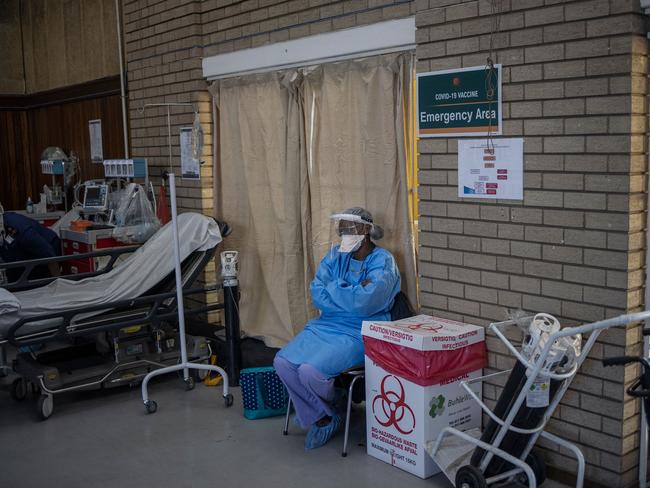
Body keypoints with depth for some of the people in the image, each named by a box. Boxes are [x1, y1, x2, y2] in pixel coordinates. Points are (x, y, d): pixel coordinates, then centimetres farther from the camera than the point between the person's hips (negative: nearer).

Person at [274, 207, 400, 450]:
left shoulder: (383, 261, -8)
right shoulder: (335, 255, 10)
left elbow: (365, 303, -22)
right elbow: (317, 295, -1)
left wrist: (334, 287, -8)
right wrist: (352, 294, -12)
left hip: (359, 333, -7)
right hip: (325, 326, 7)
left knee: (310, 371, -27)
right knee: (282, 361, -15)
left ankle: (325, 414, 11)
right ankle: (322, 418, 4)